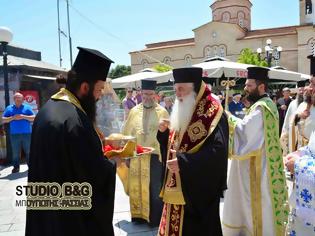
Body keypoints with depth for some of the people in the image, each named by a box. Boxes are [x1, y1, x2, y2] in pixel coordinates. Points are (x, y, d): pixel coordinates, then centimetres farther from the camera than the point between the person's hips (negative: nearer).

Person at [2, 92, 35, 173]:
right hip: (14, 134, 1)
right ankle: (16, 167, 14)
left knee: (28, 151, 5)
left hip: (27, 134, -1)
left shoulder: (27, 107, 6)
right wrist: (13, 118, -12)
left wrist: (24, 117, -14)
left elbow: (34, 118, -1)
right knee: (15, 152, 5)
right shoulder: (9, 108, 10)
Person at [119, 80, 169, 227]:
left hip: (155, 156, -3)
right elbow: (126, 134, 8)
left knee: (154, 189, 7)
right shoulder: (134, 111, 6)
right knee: (137, 187, 12)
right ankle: (139, 215, 30)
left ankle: (155, 219, 22)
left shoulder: (162, 112, -2)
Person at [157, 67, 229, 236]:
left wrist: (184, 162, -27)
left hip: (199, 187, -8)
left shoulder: (212, 111, -13)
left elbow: (218, 150, -24)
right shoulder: (182, 111, 12)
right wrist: (164, 132, -2)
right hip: (177, 186, 8)